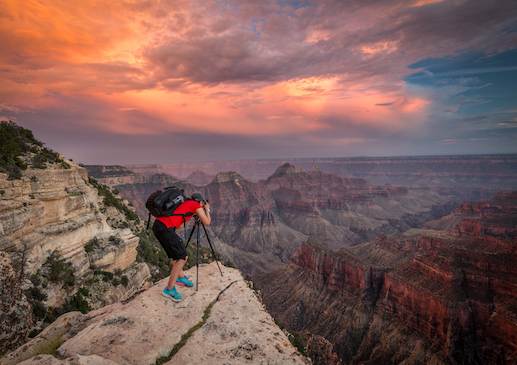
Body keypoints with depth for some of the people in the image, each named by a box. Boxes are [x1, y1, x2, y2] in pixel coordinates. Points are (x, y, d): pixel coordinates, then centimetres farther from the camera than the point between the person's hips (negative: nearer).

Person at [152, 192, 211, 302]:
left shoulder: (184, 203, 28)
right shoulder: (196, 205, 6)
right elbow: (207, 223, 9)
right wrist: (207, 209, 24)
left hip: (157, 225, 9)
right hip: (165, 228, -9)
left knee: (176, 252, 25)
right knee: (182, 257, -2)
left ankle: (181, 277, 38)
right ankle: (169, 289, 4)